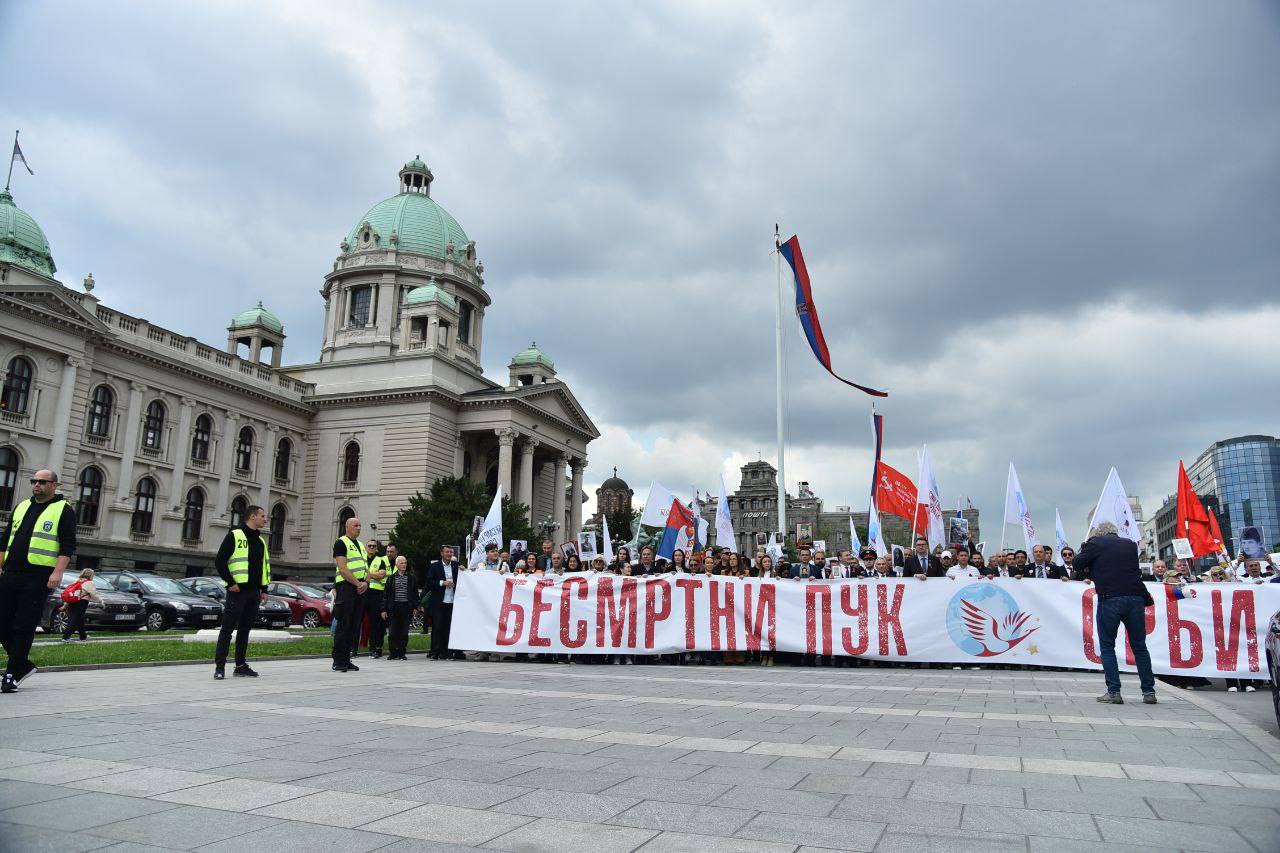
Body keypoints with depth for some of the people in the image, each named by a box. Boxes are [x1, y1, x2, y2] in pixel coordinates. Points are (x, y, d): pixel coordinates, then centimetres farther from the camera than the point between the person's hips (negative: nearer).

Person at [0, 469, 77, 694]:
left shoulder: (63, 509, -2)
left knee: (24, 627, -3)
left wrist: (58, 572, -19)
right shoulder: (22, 507, 17)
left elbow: (68, 545, -9)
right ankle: (24, 665, 22)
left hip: (38, 577, -6)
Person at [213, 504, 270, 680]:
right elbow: (219, 561, -9)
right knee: (227, 629, -5)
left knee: (245, 629, 11)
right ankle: (219, 667, -2)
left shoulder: (260, 540, 18)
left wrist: (264, 589, 16)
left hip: (254, 592, 7)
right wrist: (231, 583, -13)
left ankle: (241, 665, 16)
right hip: (237, 591, -7)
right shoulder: (234, 535, -5)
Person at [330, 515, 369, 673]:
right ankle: (338, 661, -4)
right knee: (343, 625, -8)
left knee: (354, 626, 8)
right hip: (346, 587, -8)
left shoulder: (361, 545, 21)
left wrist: (366, 582, 0)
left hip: (361, 588, 8)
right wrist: (358, 583, -15)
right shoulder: (341, 543, -4)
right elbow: (342, 568, -13)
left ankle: (346, 659, 14)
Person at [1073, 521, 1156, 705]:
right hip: (1135, 597, 4)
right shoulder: (1131, 544, 14)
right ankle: (1148, 691, 14)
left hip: (1109, 599, -4)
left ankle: (1114, 692, 1)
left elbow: (1078, 564, 2)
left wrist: (1084, 549, 17)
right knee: (1139, 646, 13)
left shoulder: (1095, 543, 1)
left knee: (1107, 647, 6)